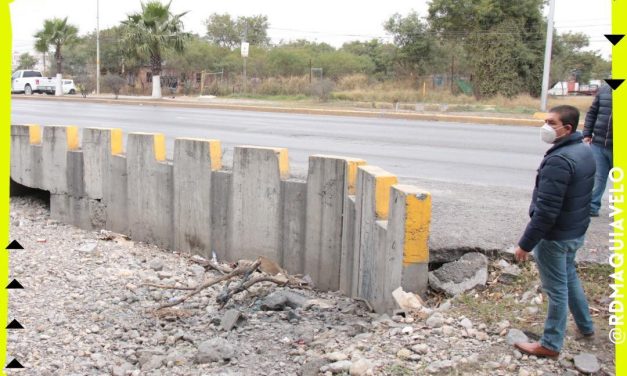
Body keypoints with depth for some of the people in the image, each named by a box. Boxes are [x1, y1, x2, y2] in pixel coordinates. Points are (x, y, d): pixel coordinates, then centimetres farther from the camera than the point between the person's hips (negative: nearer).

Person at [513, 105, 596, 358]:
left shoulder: (558, 160, -28)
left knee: (556, 288, 4)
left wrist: (526, 243, -21)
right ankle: (585, 325, 44)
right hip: (577, 231, 9)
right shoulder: (585, 151, 3)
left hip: (555, 236, -9)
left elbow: (546, 211, -28)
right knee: (569, 276, 27)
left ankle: (551, 344, 19)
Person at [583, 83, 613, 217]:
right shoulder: (604, 90, 3)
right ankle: (592, 207, 16)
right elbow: (592, 113, 10)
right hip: (598, 144, 2)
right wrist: (587, 134, 4)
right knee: (597, 177, 8)